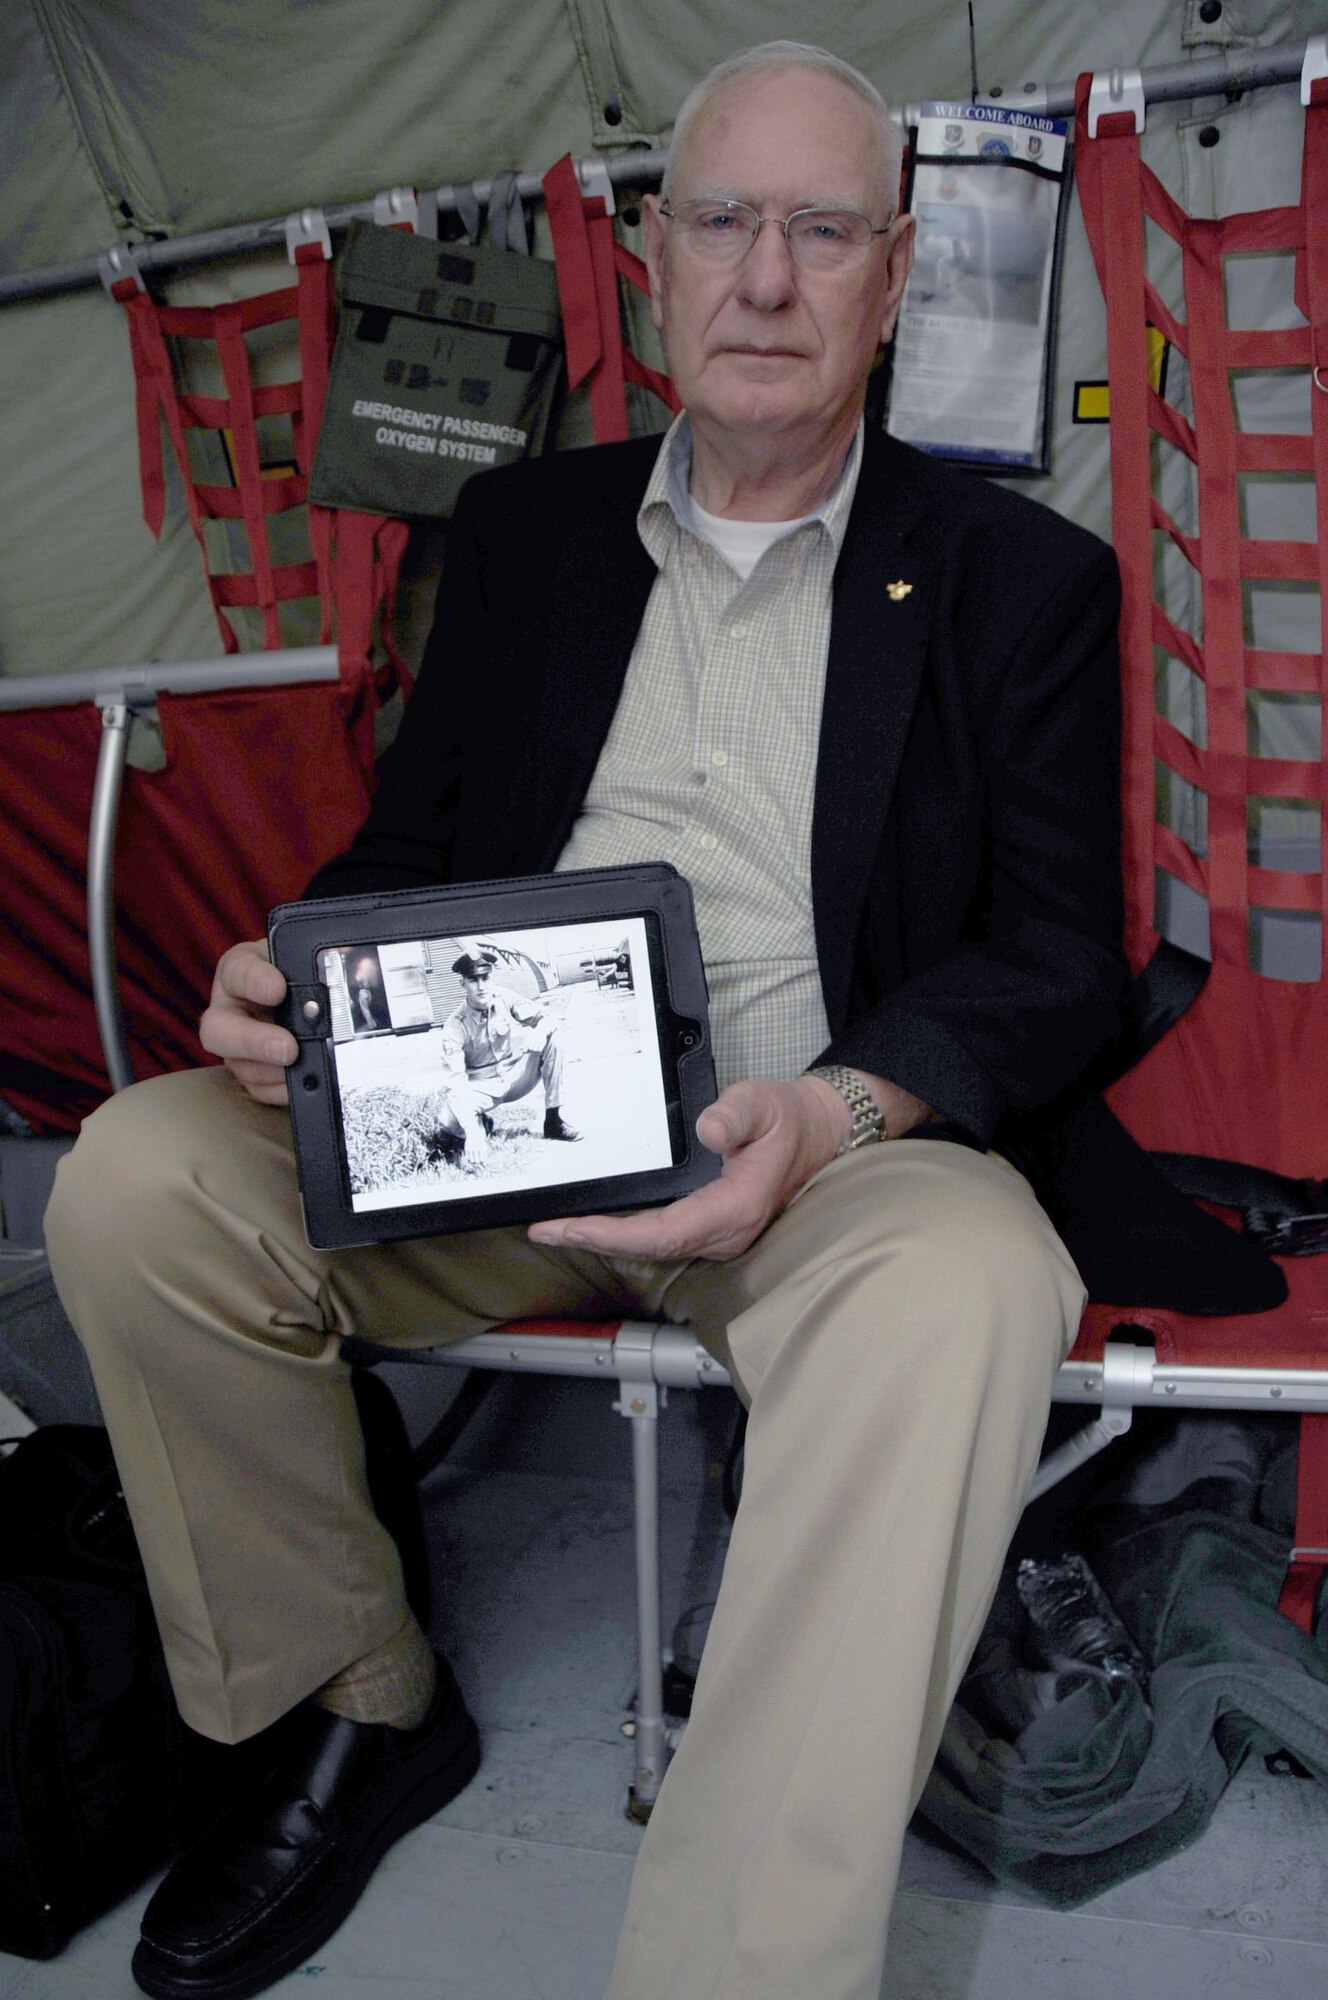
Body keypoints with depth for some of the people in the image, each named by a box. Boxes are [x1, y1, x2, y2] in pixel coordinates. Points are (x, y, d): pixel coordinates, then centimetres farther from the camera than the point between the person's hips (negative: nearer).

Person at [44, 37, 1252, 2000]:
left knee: (967, 1280, -36)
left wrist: (844, 1114, -21)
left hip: (837, 1156, -3)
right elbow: (409, 844, 17)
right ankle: (360, 1706, 3)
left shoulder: (1021, 577, 7)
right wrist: (292, 980, -9)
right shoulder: (524, 529, 16)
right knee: (135, 1174, -20)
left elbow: (1059, 955, 0)